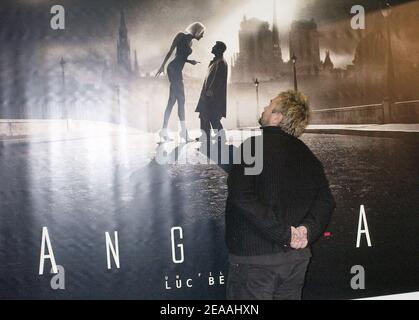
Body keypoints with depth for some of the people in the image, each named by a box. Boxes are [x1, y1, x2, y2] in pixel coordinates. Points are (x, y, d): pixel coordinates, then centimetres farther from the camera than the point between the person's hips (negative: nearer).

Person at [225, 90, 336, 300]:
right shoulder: (306, 155, 9)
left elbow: (242, 197, -22)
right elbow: (325, 201, 4)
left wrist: (284, 233, -19)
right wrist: (308, 229, -8)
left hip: (254, 257, -6)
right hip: (297, 258, 6)